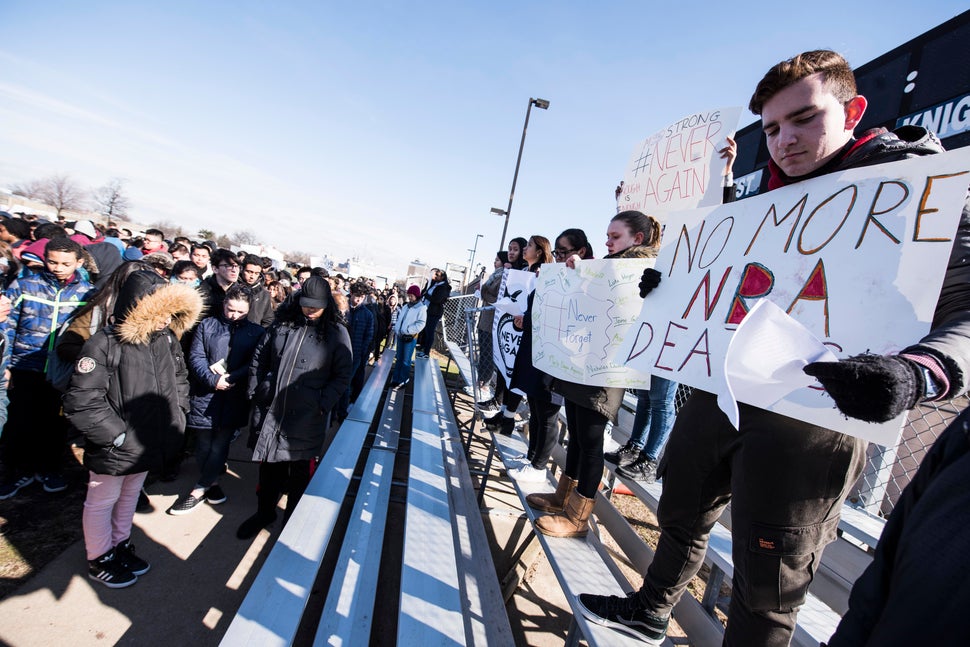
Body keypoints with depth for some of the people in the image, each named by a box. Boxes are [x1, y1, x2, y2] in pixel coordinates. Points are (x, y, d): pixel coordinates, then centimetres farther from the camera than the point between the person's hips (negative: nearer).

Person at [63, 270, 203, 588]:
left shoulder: (166, 338, -5)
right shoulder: (104, 344, -23)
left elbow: (180, 378, 10)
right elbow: (81, 401, -23)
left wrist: (177, 417, 4)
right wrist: (116, 435, -20)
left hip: (150, 443, 6)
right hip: (114, 449, -6)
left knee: (130, 496, 26)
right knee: (102, 502, 17)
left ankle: (120, 545, 47)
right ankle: (99, 559, 39)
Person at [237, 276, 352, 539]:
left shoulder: (336, 333, -7)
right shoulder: (282, 322, 3)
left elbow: (343, 375, -5)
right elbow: (259, 358, 13)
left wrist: (323, 403, -13)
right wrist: (255, 391, 8)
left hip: (306, 417, -3)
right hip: (269, 409, 4)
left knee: (300, 470, 11)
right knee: (269, 464, 19)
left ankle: (294, 518, 34)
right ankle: (264, 511, 42)